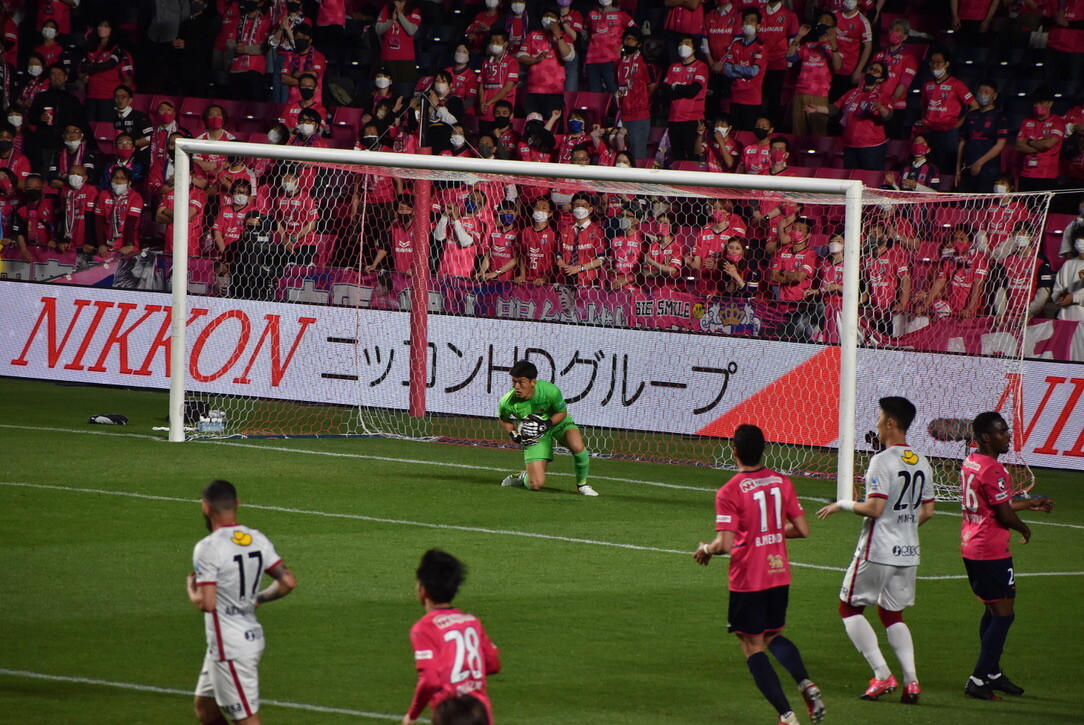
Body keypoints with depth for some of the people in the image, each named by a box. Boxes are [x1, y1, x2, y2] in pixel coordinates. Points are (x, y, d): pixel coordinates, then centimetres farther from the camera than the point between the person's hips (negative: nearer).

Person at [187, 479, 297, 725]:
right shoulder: (258, 540, 4)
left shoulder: (208, 548, -18)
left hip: (230, 648, -9)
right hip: (252, 637, 9)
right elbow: (288, 582, 3)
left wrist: (191, 590, -1)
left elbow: (207, 603, -22)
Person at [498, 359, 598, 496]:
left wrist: (546, 424, -28)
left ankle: (582, 484, -6)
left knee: (577, 446, -33)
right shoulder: (507, 403, -25)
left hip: (556, 421, -1)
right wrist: (514, 435, -19)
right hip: (534, 435, 1)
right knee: (536, 484, -9)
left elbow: (562, 413, -11)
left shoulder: (550, 391, -31)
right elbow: (504, 421, -1)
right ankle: (522, 478, 30)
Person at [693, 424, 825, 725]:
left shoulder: (729, 492, -16)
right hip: (780, 573, 6)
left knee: (752, 647, 6)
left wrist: (706, 549, 1)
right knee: (773, 636, 24)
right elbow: (803, 530, 4)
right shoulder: (781, 482, 0)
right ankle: (806, 684, -1)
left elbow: (726, 544, -20)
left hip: (747, 579, -6)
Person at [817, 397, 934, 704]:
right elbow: (927, 512, 12)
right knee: (892, 614, 17)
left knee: (850, 607, 7)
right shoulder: (921, 463, 8)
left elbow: (874, 508, -21)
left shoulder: (882, 461, -16)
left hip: (877, 551, -7)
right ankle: (911, 680, 2)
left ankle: (882, 674, -4)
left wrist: (842, 505, -5)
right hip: (908, 552, 7)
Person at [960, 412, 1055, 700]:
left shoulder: (970, 463, 11)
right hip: (992, 552, -10)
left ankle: (992, 674, 27)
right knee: (1003, 615, -4)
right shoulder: (992, 470, -20)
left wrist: (1029, 503, 29)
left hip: (970, 547, 10)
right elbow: (1005, 515, -19)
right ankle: (979, 680, -6)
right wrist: (1024, 530, 2)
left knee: (992, 611, 19)